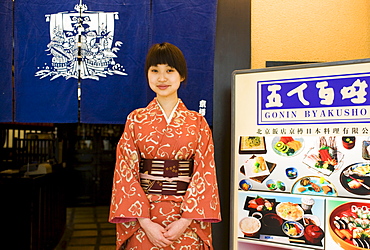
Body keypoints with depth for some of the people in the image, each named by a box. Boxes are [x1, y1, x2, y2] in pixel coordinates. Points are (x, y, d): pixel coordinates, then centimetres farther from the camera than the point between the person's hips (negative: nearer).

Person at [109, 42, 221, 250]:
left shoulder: (197, 122, 2)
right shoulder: (136, 120, 1)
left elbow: (204, 174, -3)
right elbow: (126, 173, -3)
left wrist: (185, 221, -12)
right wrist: (145, 222, -12)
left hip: (187, 219, 0)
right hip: (143, 220, 0)